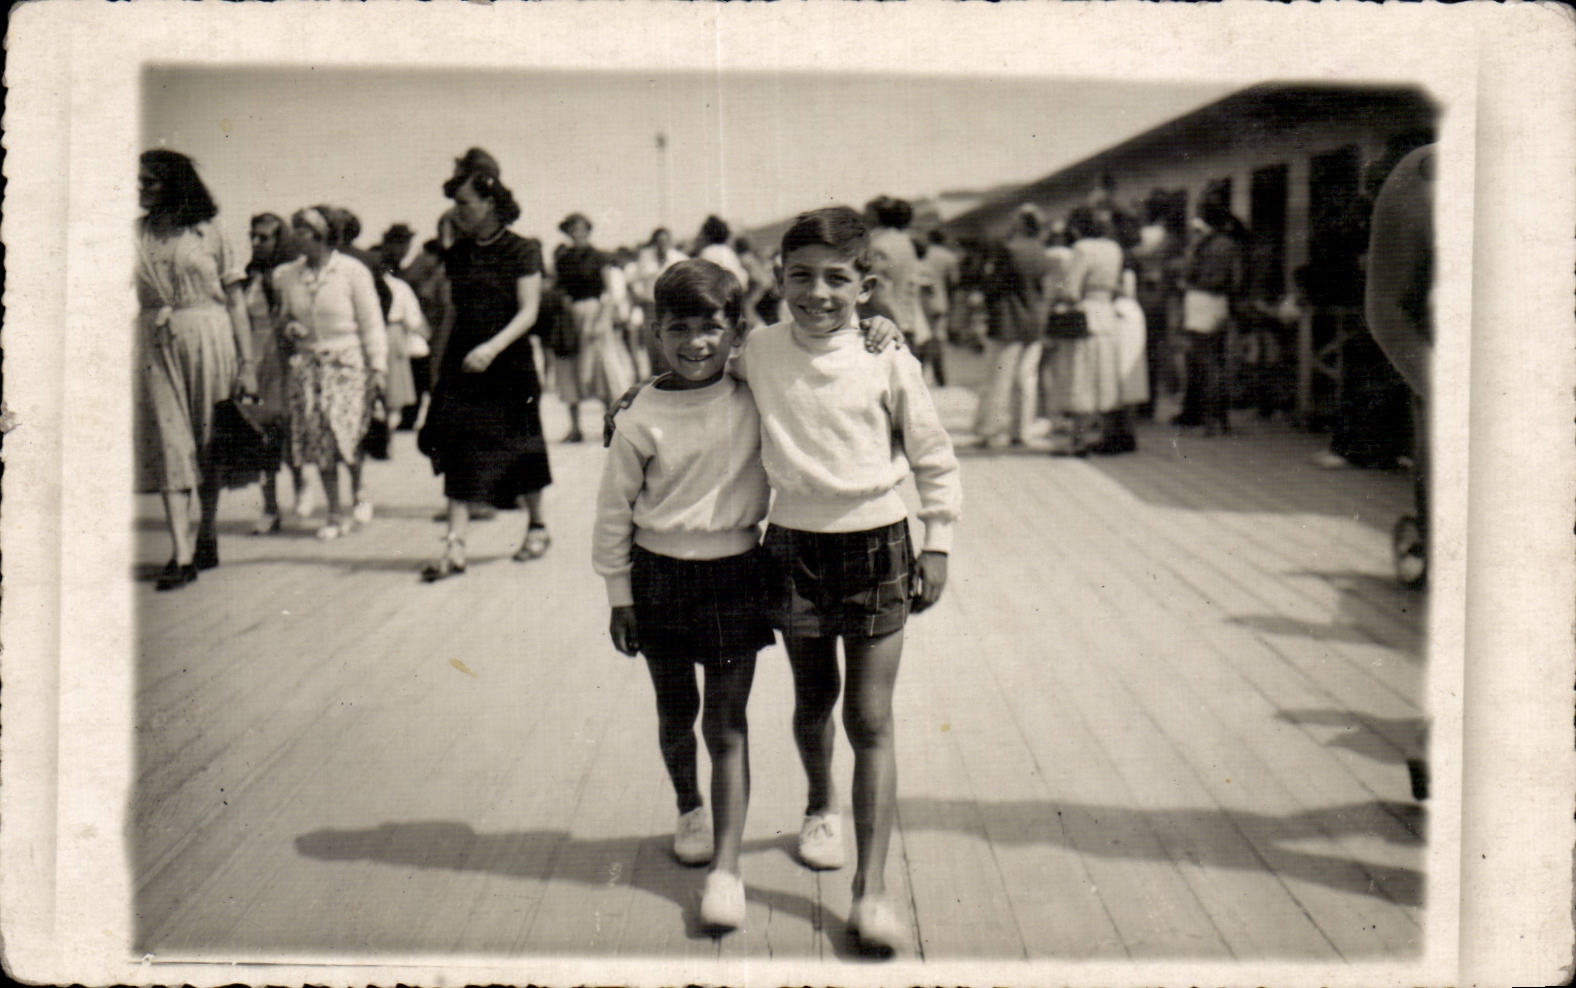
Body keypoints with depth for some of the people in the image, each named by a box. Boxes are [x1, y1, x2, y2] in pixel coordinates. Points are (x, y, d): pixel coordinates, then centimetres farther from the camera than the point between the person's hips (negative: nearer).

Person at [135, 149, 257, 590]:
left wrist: (247, 363, -2)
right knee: (168, 441, -6)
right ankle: (181, 555, -9)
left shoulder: (207, 233, 3)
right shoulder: (135, 235, 10)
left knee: (210, 440, 6)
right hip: (156, 344, 1)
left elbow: (236, 301, 3)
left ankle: (207, 536, 24)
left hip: (208, 339, -1)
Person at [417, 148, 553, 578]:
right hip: (461, 365, 4)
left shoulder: (521, 252, -5)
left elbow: (528, 311, -12)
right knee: (458, 454, -5)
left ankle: (537, 526, 29)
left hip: (509, 366, -4)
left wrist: (493, 347, -23)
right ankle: (455, 546, -8)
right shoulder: (458, 252, 9)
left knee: (518, 451, 8)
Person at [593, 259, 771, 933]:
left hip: (735, 573, 0)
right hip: (659, 574, 0)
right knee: (676, 713, 15)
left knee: (727, 725, -1)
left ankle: (726, 867, -1)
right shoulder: (641, 418, -8)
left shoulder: (756, 399, -3)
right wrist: (618, 594, 1)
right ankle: (689, 808, 43)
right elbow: (614, 509, -1)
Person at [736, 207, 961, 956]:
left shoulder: (887, 360, -9)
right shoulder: (759, 353, -4)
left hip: (876, 543, -2)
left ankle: (872, 888, 1)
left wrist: (937, 544, 0)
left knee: (870, 720, -3)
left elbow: (934, 458, 0)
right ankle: (820, 807, 50)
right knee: (814, 697, 19)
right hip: (794, 545, 2)